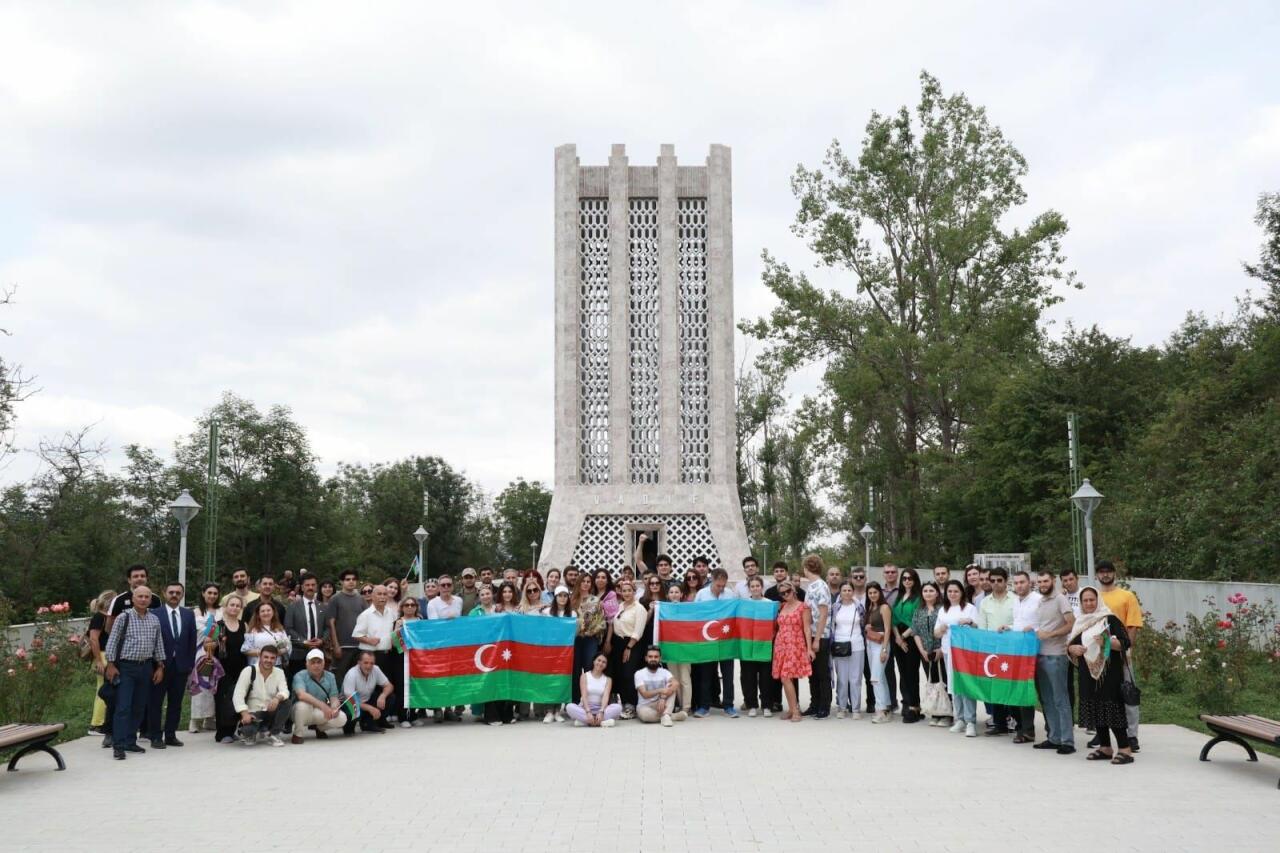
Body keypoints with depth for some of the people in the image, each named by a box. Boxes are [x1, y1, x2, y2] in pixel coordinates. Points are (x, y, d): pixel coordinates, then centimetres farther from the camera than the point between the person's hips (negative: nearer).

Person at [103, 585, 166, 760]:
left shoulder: (154, 620, 6)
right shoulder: (124, 617, -6)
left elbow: (158, 644, 11)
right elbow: (112, 642, -5)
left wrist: (160, 666, 9)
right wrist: (111, 665, -8)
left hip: (146, 667, 4)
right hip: (126, 667, -4)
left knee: (139, 707, 9)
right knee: (123, 707, -8)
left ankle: (130, 741, 18)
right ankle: (118, 746, -5)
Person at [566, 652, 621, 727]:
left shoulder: (608, 679, 5)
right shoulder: (585, 676, 1)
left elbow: (606, 696, -10)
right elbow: (584, 695, -11)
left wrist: (601, 712, -29)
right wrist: (588, 712, -27)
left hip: (600, 708, 1)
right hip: (585, 708, -1)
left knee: (618, 707, -27)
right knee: (570, 706, -32)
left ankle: (584, 720, -29)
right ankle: (603, 721, -35)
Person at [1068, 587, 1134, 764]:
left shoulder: (1110, 619, -5)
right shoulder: (1080, 623, 15)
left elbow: (1125, 643, -11)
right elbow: (1069, 644, 18)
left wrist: (1106, 642, -27)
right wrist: (1072, 648, -4)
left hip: (1109, 674, -6)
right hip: (1088, 675, 6)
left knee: (1112, 710, -10)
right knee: (1095, 711, 7)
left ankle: (1125, 749, -7)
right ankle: (1105, 748, 15)